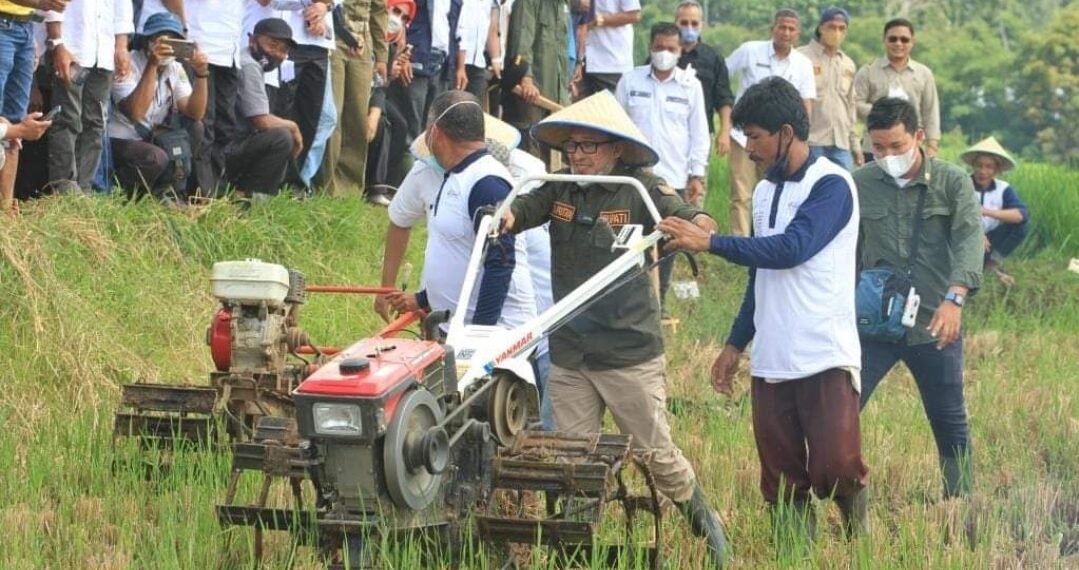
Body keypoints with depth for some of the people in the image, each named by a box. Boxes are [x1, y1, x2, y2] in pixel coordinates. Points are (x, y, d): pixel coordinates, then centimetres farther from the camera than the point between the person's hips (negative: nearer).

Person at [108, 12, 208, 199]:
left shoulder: (175, 69, 2)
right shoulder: (129, 64, -19)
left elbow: (195, 114, -7)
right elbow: (135, 113, -34)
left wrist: (201, 73, -20)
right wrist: (152, 65, -38)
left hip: (151, 139, 7)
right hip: (119, 141, -7)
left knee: (195, 129, -11)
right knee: (156, 157, -34)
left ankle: (166, 190, -5)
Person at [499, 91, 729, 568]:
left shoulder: (639, 189, -8)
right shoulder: (560, 190, 5)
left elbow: (684, 216, -21)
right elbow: (521, 210, -7)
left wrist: (699, 224, -45)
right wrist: (506, 217, -31)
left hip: (630, 352, -4)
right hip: (568, 353, 4)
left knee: (655, 451, 5)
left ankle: (702, 520, 29)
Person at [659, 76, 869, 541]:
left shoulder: (831, 185, -7)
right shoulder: (764, 192, 17)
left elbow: (792, 249, -20)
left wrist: (710, 242, -20)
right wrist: (735, 345, 21)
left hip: (826, 360, -7)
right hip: (771, 363, 7)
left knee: (835, 470, -12)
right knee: (782, 484, 3)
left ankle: (859, 536, 12)